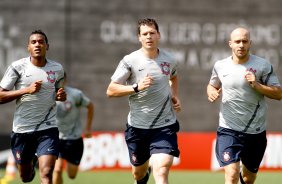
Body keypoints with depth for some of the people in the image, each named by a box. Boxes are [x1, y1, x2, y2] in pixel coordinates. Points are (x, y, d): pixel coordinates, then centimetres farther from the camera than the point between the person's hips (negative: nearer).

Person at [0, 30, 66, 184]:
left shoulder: (57, 69, 4)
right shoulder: (17, 67, -4)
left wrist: (61, 96, -1)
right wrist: (27, 90, -17)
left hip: (48, 128, 0)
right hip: (22, 129, 0)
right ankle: (31, 164, 51)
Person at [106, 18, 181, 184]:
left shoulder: (169, 59, 3)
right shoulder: (130, 61, -7)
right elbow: (111, 90, -8)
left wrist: (175, 96, 10)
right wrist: (137, 87, -20)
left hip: (165, 125, 0)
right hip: (138, 125, 0)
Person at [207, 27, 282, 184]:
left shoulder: (263, 65, -4)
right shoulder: (220, 66, 3)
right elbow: (212, 85, 22)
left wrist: (257, 85, -21)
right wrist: (211, 92, -2)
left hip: (255, 132, 1)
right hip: (228, 130, -1)